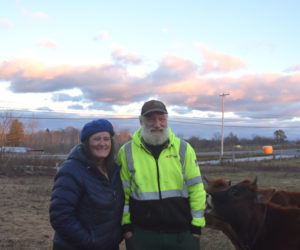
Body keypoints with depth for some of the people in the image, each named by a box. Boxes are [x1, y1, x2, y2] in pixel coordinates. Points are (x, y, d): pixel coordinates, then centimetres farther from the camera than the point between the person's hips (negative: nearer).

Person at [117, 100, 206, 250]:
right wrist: (126, 225, 1)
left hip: (182, 233, 1)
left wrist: (197, 226, 0)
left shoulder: (183, 149, 1)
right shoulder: (127, 152, 1)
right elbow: (122, 192, 4)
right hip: (142, 234, 0)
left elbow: (196, 188, 3)